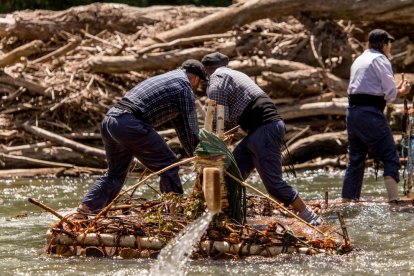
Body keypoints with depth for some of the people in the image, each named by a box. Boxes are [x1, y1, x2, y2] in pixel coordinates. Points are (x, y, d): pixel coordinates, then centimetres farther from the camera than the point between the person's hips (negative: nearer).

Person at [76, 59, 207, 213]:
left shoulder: (167, 78, 31)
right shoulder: (185, 87, 4)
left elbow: (180, 125, 38)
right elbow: (191, 130, 5)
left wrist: (192, 153, 42)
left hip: (109, 120, 9)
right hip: (129, 124, -9)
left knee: (115, 172, 22)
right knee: (168, 166, 1)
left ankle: (84, 208, 12)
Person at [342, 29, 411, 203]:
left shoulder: (359, 60, 22)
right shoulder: (380, 59, -4)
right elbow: (390, 93, -9)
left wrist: (396, 90, 19)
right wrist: (401, 91, 12)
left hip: (353, 112, 8)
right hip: (371, 113, -8)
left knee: (355, 160, 12)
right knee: (390, 158, -6)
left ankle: (346, 202, 11)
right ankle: (394, 200, -15)